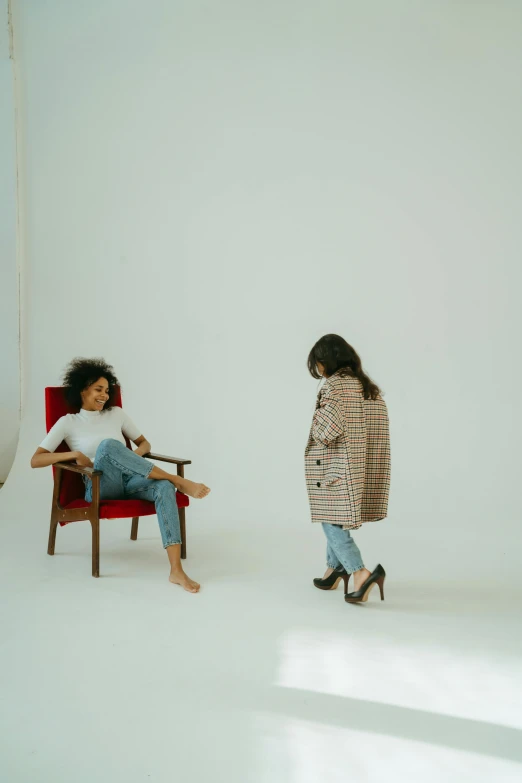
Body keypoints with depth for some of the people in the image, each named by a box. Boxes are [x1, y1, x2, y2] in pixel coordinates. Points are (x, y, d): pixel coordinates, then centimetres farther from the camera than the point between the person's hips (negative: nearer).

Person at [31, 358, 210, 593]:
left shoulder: (116, 414, 16)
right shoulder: (68, 422, 7)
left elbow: (145, 443, 23)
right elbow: (35, 460, 2)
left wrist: (135, 457, -2)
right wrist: (75, 454, -13)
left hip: (129, 481, 3)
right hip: (101, 487, -3)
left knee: (164, 488, -34)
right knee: (108, 444, -36)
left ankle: (176, 571, -40)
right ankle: (179, 481, -32)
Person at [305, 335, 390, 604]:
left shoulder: (334, 384, -14)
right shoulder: (369, 386, 10)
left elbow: (329, 425, -26)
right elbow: (378, 427, 9)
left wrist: (317, 437, -4)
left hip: (335, 465, -8)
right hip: (361, 465, 8)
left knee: (332, 521, 0)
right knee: (337, 519, 20)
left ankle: (361, 573, -12)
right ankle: (334, 570, 29)